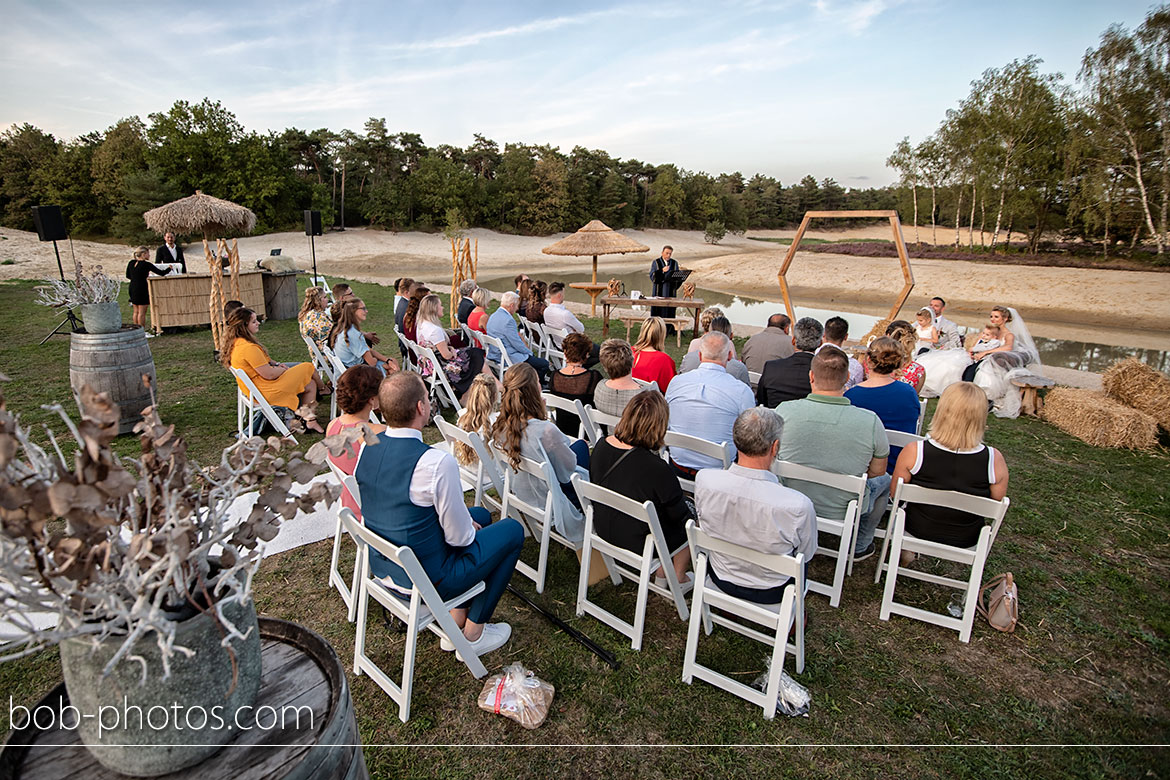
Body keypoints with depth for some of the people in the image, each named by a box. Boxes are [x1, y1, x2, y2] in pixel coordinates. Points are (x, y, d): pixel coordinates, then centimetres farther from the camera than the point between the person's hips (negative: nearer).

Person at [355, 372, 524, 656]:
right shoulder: (437, 463, -31)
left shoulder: (368, 447, -6)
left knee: (480, 515, 24)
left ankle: (455, 620, 28)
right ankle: (473, 633, 19)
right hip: (424, 580, -7)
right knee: (512, 530, 10)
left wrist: (468, 522, 9)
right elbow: (460, 537, -21)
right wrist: (470, 527, 3)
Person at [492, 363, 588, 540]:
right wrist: (566, 442, -6)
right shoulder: (545, 431, -38)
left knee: (580, 443, 24)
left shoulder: (499, 426, -16)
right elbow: (569, 466, -20)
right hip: (546, 500, -7)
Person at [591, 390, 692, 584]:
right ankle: (679, 578, 36)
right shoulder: (657, 469, -33)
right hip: (639, 543, -6)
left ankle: (660, 572, 36)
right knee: (691, 516, 18)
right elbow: (679, 515, -18)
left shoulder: (601, 446, -14)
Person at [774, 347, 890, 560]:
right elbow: (876, 472, -6)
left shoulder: (784, 410, -20)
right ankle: (860, 546, 41)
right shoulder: (870, 421, -23)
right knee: (885, 481, 29)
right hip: (842, 515, -2)